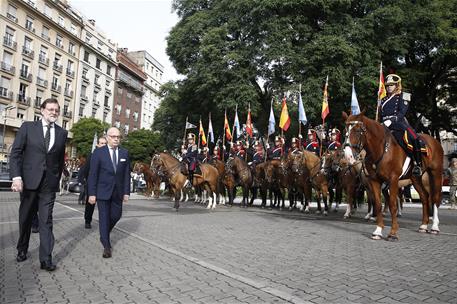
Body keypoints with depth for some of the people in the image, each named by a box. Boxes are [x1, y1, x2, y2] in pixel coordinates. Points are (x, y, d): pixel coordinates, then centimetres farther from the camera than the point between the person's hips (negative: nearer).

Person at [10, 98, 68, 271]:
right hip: (29, 181, 0)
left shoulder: (62, 133, 7)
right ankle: (22, 250, 36)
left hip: (49, 183, 1)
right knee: (25, 218, 15)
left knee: (46, 221, -1)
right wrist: (16, 176, -14)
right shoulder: (27, 127, 1)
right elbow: (15, 152, -4)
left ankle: (46, 259, 1)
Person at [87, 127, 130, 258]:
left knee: (116, 215, 10)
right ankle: (106, 246, 11)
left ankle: (104, 235, 38)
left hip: (118, 192, 3)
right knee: (104, 217, 1)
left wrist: (126, 192, 1)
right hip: (103, 191, -3)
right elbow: (92, 174, -6)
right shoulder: (98, 152, -5)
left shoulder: (124, 153, 3)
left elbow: (126, 174, 5)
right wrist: (92, 193, -10)